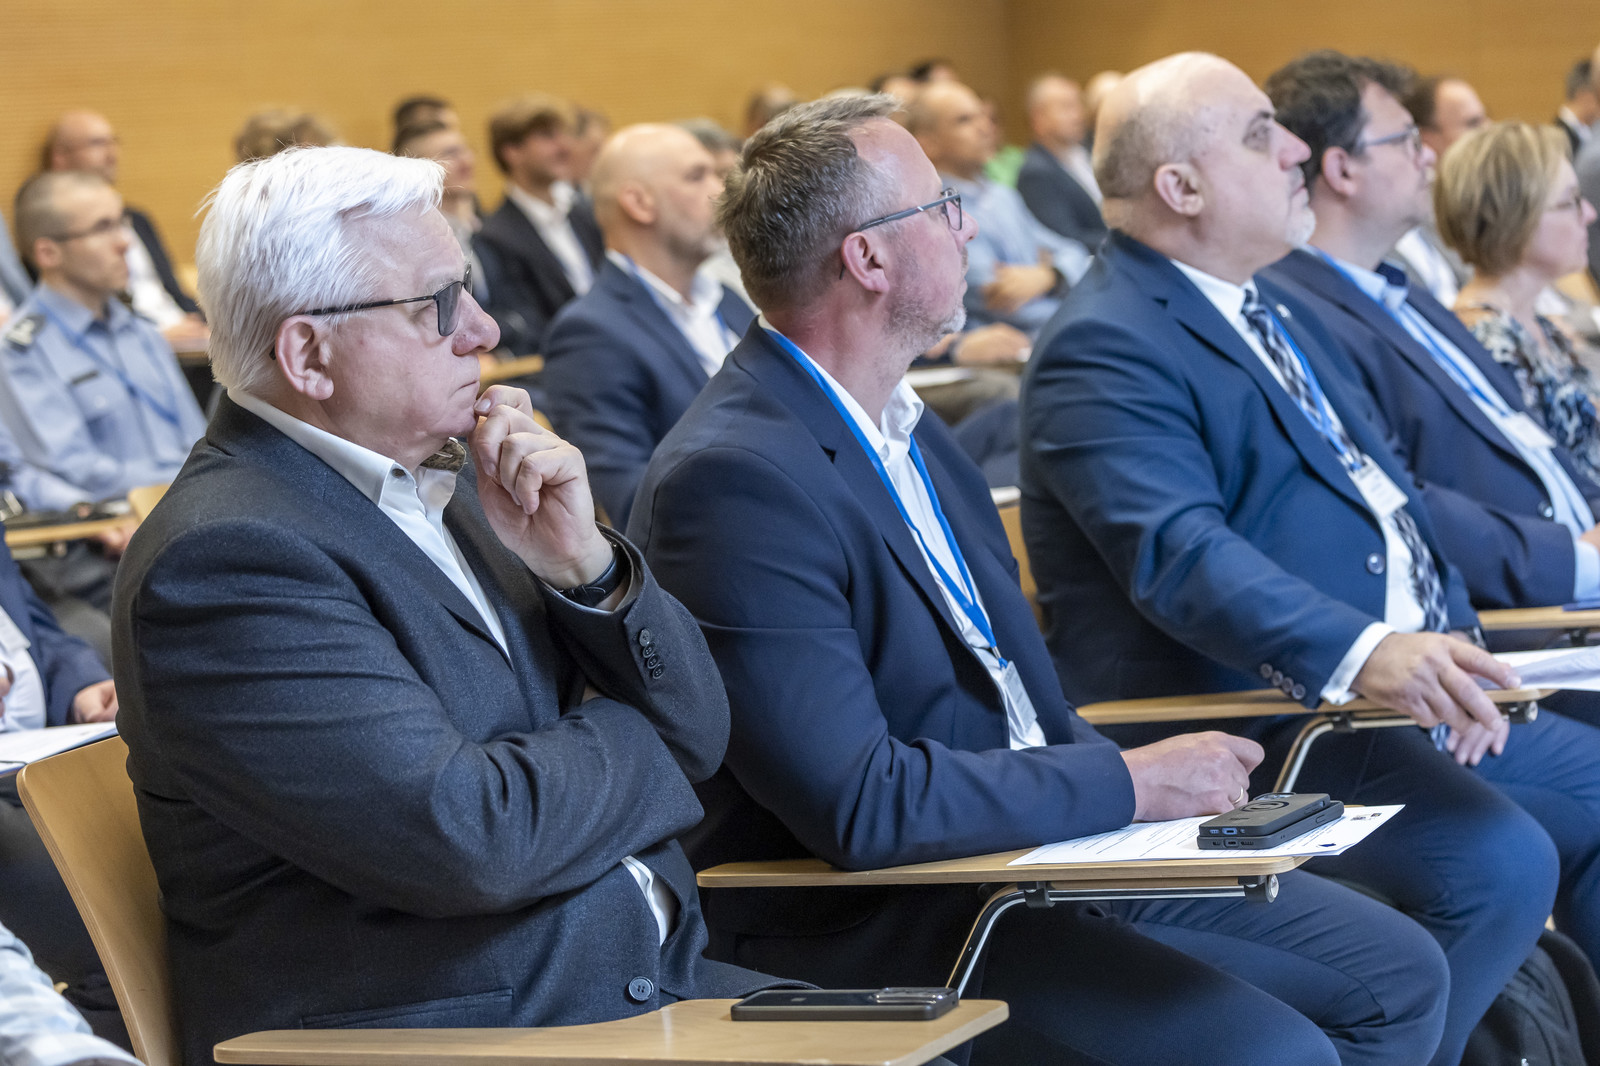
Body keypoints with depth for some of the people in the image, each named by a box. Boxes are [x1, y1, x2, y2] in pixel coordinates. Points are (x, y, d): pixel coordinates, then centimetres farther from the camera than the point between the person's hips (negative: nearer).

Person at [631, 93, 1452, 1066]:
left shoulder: (905, 426, 10)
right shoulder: (735, 476, -20)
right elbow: (859, 804, -25)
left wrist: (1182, 791, -1)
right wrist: (1129, 784, -17)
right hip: (859, 928, -9)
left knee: (1397, 975, 5)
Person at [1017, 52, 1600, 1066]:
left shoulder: (1273, 309, 18)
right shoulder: (1105, 352, -13)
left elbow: (1390, 486, 16)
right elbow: (1180, 554, -27)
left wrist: (1456, 656, -1)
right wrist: (1362, 654, -41)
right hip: (1239, 737, -10)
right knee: (1497, 861, -27)